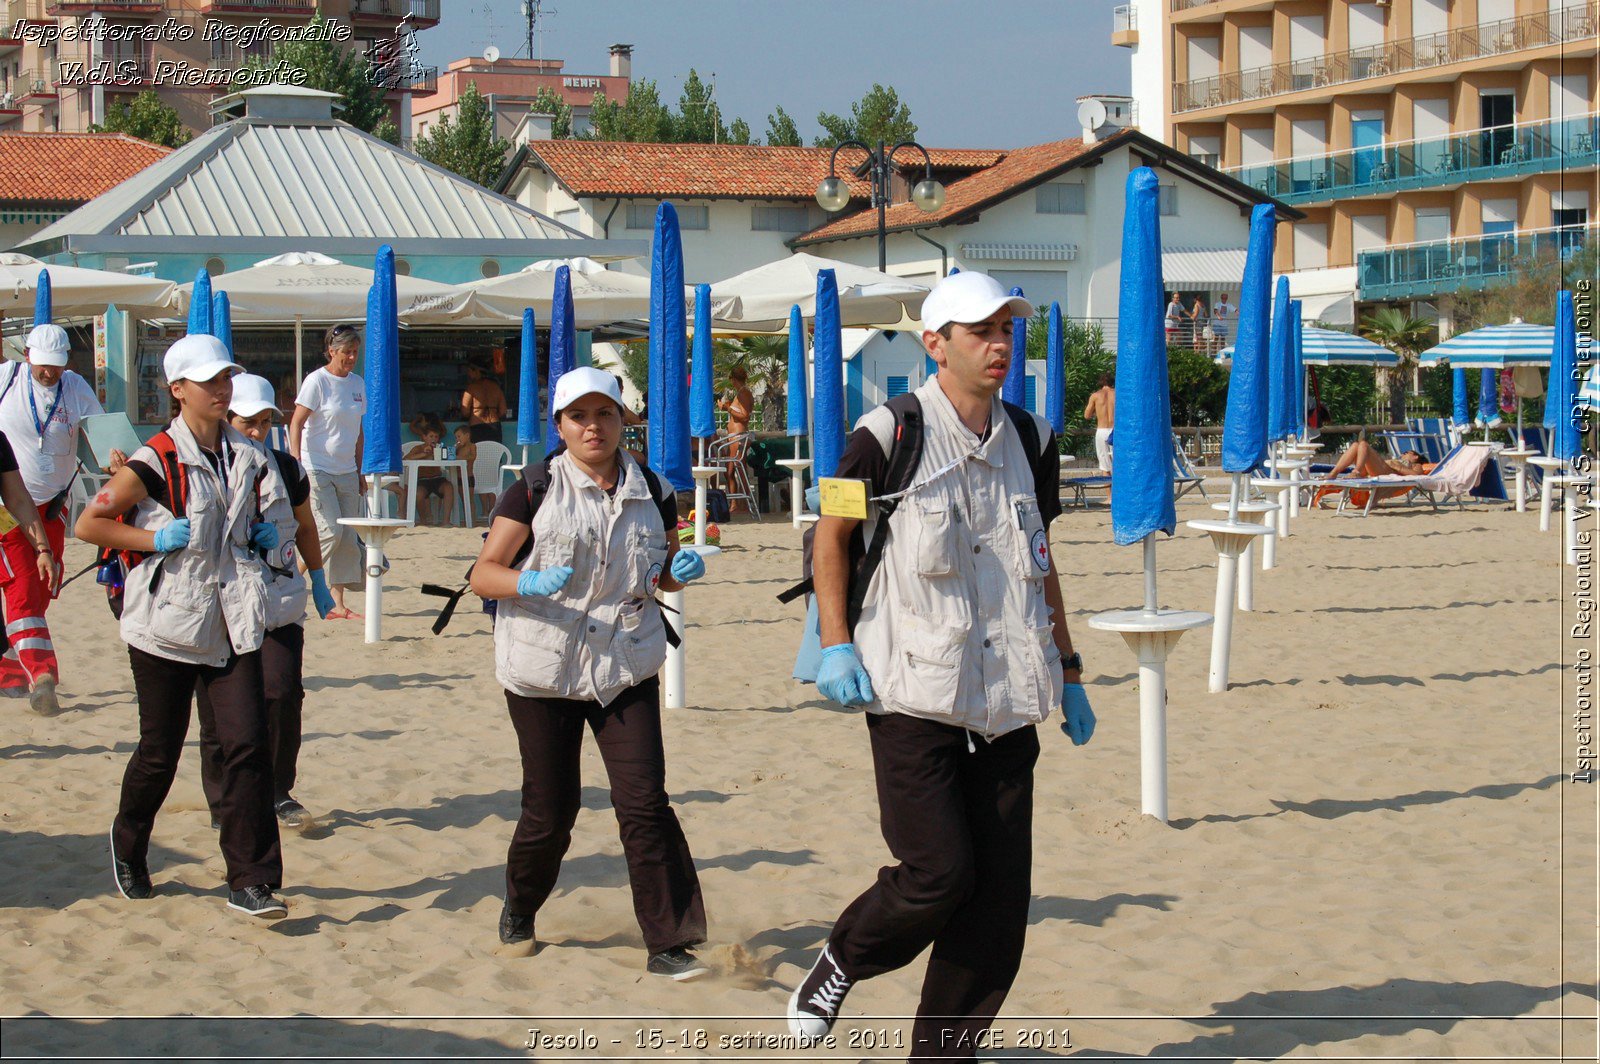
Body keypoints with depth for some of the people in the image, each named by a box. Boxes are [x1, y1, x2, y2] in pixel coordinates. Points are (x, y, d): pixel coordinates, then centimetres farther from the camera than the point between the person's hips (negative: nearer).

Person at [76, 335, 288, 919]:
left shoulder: (249, 457, 8)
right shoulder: (157, 461, -9)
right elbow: (88, 524, -7)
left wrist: (263, 535, 7)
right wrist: (156, 537, -16)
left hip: (231, 624, 4)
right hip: (167, 623, -4)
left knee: (247, 745, -8)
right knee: (160, 752, 8)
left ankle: (250, 881, -4)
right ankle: (128, 845, 37)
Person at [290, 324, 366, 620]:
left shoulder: (358, 384, 12)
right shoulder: (317, 381, -7)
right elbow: (296, 424, -11)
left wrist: (360, 472, 17)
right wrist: (296, 463, -21)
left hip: (346, 471, 6)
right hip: (316, 470, -6)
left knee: (348, 539, 2)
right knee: (330, 532, -17)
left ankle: (338, 603, 6)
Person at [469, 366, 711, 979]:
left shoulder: (652, 495, 5)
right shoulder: (535, 489, -5)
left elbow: (661, 574, 22)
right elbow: (483, 574, -7)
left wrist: (679, 571, -2)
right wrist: (530, 583, -27)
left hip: (625, 670, 2)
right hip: (543, 674, -2)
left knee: (644, 801, -9)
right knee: (550, 811, 5)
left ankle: (667, 943, -4)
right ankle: (519, 910, 34)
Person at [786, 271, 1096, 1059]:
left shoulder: (1029, 440, 12)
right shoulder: (893, 433, -4)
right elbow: (831, 534, 3)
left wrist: (1067, 669, 20)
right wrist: (835, 644, -7)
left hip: (1005, 698, 5)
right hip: (913, 693, -5)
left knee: (1001, 889, 2)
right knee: (938, 873, -12)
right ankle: (840, 963, 18)